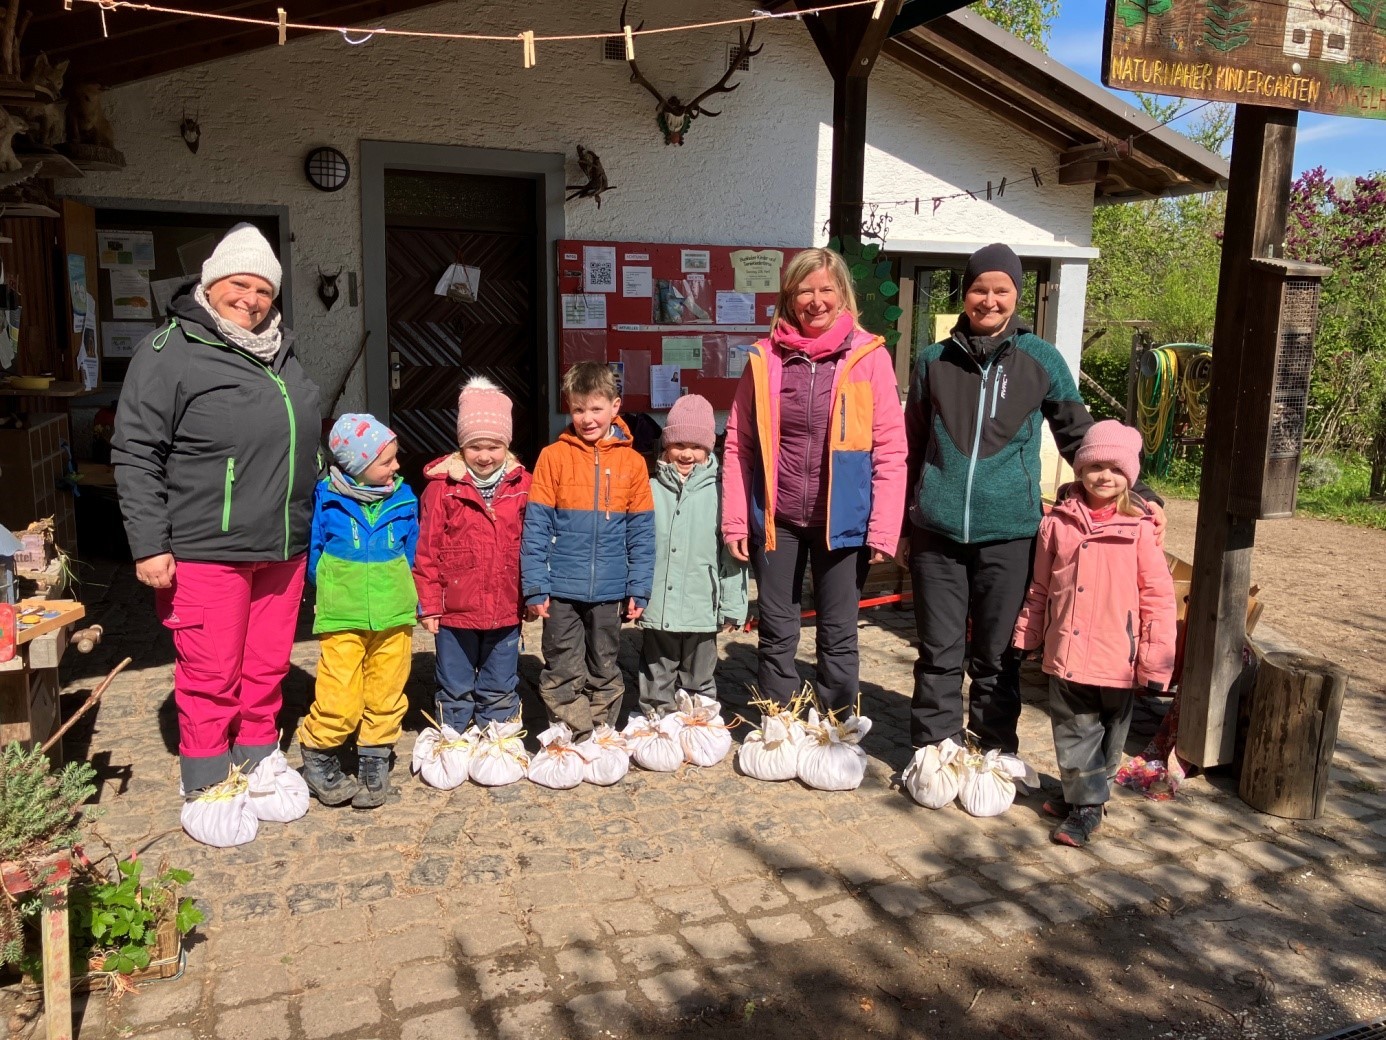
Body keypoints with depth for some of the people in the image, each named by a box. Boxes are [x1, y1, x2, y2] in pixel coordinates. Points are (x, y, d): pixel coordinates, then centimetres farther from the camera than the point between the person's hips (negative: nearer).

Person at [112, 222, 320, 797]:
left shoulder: (281, 351, 15)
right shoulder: (171, 349, -6)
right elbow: (135, 453, -9)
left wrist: (314, 527, 24)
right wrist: (149, 546, -13)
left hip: (282, 550, 6)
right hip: (206, 553, -6)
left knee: (268, 667, 14)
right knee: (212, 674, 2)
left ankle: (258, 764, 30)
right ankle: (208, 786, 19)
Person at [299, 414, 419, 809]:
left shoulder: (403, 498, 3)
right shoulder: (327, 498, -4)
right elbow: (312, 552, 7)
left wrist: (412, 599, 9)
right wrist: (331, 590, 8)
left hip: (393, 617, 3)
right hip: (342, 617, -3)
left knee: (386, 698, 9)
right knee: (339, 702, -5)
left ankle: (374, 761, 27)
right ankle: (318, 755, 20)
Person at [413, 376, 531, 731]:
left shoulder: (521, 485, 0)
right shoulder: (443, 486, -7)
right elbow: (427, 549, -5)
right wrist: (428, 604, -4)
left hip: (506, 611, 2)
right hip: (455, 611, -2)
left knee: (500, 692, 16)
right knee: (455, 692, 13)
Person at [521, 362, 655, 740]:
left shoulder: (632, 462, 2)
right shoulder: (553, 456, -3)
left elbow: (641, 531, 5)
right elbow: (535, 525, -3)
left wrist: (638, 589, 1)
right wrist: (535, 587, -8)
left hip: (609, 591, 2)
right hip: (561, 590, -2)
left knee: (605, 674, 15)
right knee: (564, 676, 4)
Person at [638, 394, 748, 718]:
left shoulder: (719, 493, -5)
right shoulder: (651, 490, -1)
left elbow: (732, 555, -2)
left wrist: (732, 607, -2)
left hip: (703, 614, -1)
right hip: (656, 613, 1)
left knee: (700, 687, 14)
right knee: (656, 688, 14)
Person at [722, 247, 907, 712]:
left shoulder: (869, 356, -5)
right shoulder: (764, 357, 1)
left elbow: (890, 450, -5)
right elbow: (739, 444, 3)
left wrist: (884, 530, -9)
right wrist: (735, 521, -1)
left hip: (842, 522, -2)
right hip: (775, 520, 2)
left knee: (838, 638, 11)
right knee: (777, 636, 13)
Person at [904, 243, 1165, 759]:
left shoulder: (1041, 360, 3)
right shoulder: (935, 360, 8)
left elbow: (1079, 437, 10)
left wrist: (1135, 493, 4)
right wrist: (900, 520, 16)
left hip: (1008, 534, -1)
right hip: (936, 532, 1)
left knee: (998, 655, 9)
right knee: (939, 651, 8)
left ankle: (996, 753, 24)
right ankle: (933, 750, 22)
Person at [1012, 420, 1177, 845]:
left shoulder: (1139, 527, -8)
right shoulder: (1058, 522, 0)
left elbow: (1158, 597, -7)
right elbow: (1040, 588, 9)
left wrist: (1156, 661, -9)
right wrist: (1026, 636, 13)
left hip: (1117, 659, -2)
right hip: (1066, 655, 2)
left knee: (1108, 736, 13)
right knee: (1074, 733, 11)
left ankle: (1083, 800, 28)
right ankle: (1085, 801, 28)